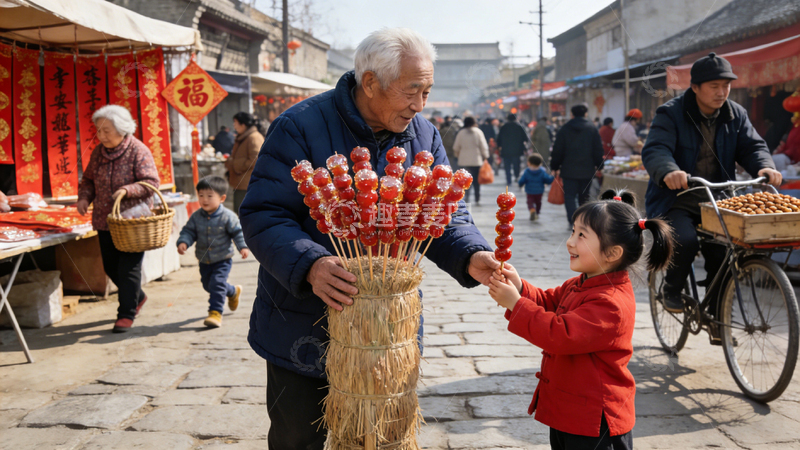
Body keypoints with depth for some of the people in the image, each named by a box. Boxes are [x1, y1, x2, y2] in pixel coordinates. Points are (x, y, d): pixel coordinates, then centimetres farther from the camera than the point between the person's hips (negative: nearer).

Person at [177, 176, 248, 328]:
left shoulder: (227, 217, -14)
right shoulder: (196, 216, -4)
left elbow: (238, 232, -9)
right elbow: (189, 231, -3)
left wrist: (243, 246, -21)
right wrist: (183, 242, -22)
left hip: (223, 259, -5)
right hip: (204, 261, 5)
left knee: (217, 283, -18)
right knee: (208, 285, 20)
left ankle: (215, 312, -9)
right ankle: (233, 292, 46)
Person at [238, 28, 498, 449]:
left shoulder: (424, 137, 0)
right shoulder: (300, 128, -17)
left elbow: (444, 217, 1)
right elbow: (262, 216, -20)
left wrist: (470, 258, -21)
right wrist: (309, 265, -39)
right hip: (303, 331, -4)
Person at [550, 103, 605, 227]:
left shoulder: (564, 129, 0)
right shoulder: (592, 129, 2)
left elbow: (557, 150, 0)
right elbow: (598, 150, 3)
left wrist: (555, 167, 7)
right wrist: (599, 166, 13)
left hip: (569, 170, -2)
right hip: (587, 170, 2)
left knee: (570, 195, -1)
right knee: (584, 196, 13)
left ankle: (573, 220, -19)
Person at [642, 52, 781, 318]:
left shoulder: (736, 115, 8)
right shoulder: (671, 114, -9)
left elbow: (752, 146, 2)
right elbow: (654, 150, -23)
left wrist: (764, 167, -23)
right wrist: (669, 171, -46)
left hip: (715, 201, 5)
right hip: (676, 201, -4)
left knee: (722, 254, -8)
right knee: (685, 240, -32)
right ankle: (671, 291, -1)